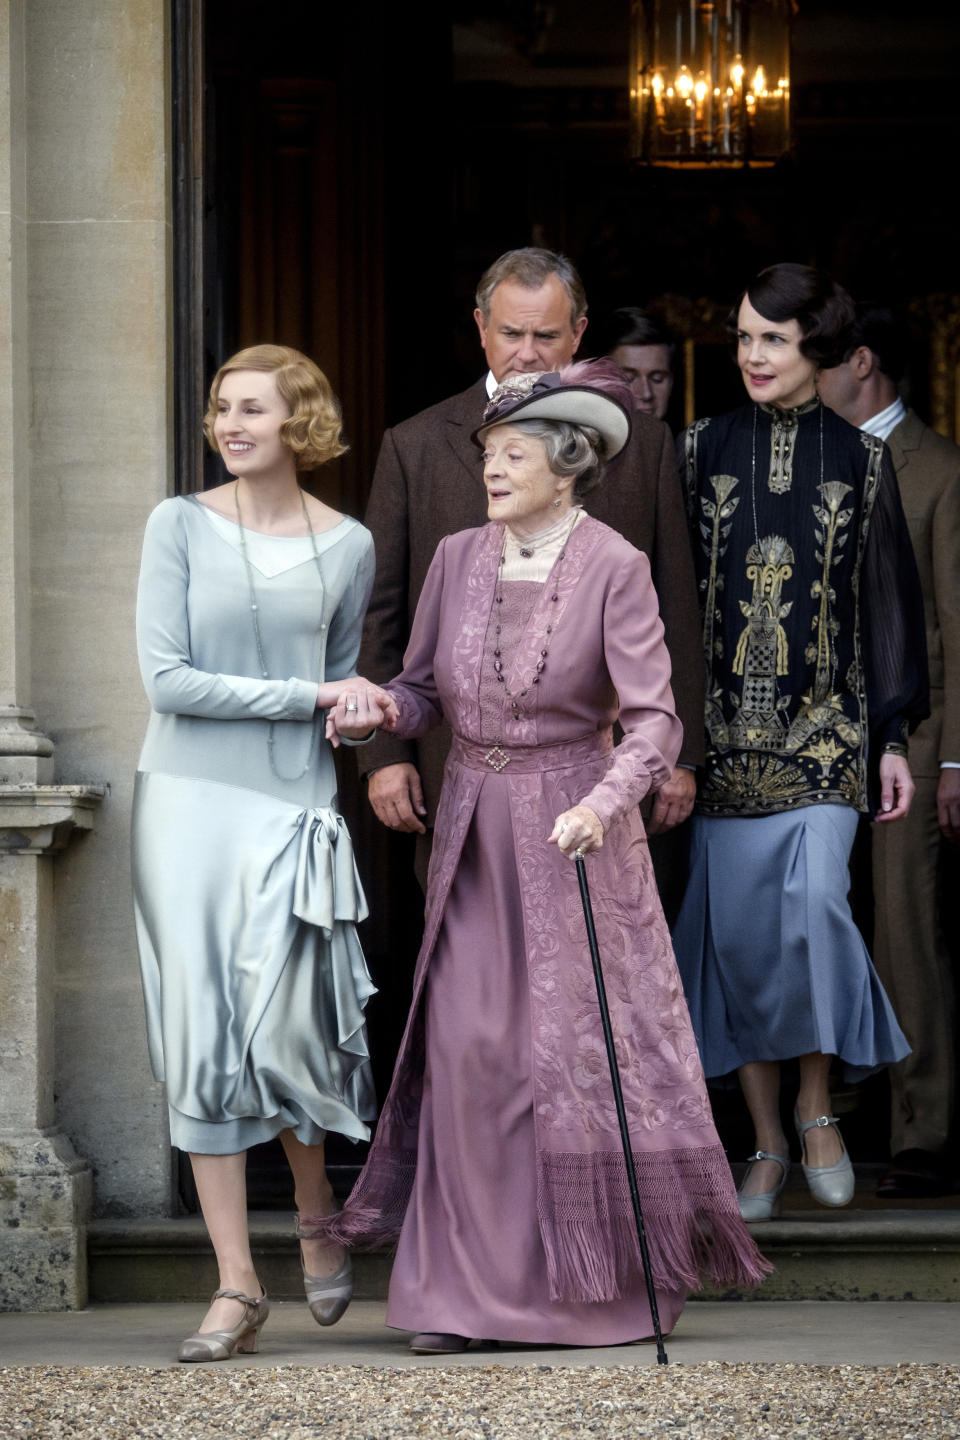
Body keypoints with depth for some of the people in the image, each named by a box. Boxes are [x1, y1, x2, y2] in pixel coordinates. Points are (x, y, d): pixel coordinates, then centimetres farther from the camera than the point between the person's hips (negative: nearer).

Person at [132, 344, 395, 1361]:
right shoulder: (181, 526, 0)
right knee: (203, 1038, -1)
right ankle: (236, 1286, 5)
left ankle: (318, 1220, 25)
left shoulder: (346, 545, 5)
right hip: (188, 799, 0)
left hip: (294, 805, 0)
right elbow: (166, 679, -7)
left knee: (281, 1030, -6)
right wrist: (306, 694, -9)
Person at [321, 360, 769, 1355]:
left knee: (584, 1045, 1)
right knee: (466, 1049, -1)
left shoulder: (613, 571, -10)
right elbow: (423, 690, 10)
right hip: (473, 833, 4)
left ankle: (625, 1273, 16)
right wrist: (378, 710, -13)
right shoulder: (457, 559, 4)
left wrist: (600, 806, -31)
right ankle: (459, 1288, 4)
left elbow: (653, 721, -15)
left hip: (573, 832, -4)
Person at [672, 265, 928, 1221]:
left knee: (813, 903, -18)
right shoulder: (702, 451, 5)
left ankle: (818, 1106, 2)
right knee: (735, 927, 0)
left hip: (824, 728, -1)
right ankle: (767, 1142, 11)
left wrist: (894, 736, 3)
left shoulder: (860, 459, 4)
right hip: (723, 732, 1)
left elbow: (887, 599, 6)